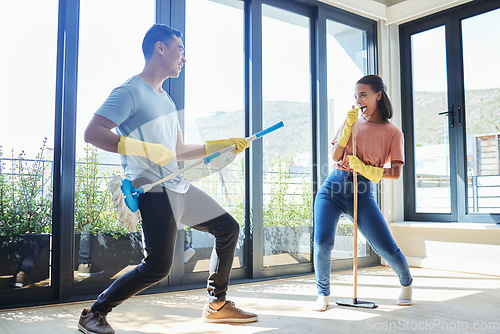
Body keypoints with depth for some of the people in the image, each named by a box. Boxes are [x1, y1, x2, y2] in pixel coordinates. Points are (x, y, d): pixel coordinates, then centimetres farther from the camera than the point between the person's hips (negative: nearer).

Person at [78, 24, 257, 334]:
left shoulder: (166, 100, 20)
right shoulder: (130, 92, -9)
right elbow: (92, 133, -18)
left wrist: (225, 144, 20)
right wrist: (146, 149, -25)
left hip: (179, 188, 9)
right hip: (154, 192, -9)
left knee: (228, 228, 11)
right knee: (158, 267, -13)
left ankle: (217, 305, 21)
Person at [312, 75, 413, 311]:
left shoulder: (392, 132, 4)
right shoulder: (352, 122, 11)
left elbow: (396, 173, -3)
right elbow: (335, 157, 2)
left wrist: (366, 169, -16)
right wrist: (347, 127, -7)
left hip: (362, 194, -1)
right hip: (333, 188, 2)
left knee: (386, 248, -6)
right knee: (322, 243, -16)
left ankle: (406, 283, 29)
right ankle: (323, 294, 9)